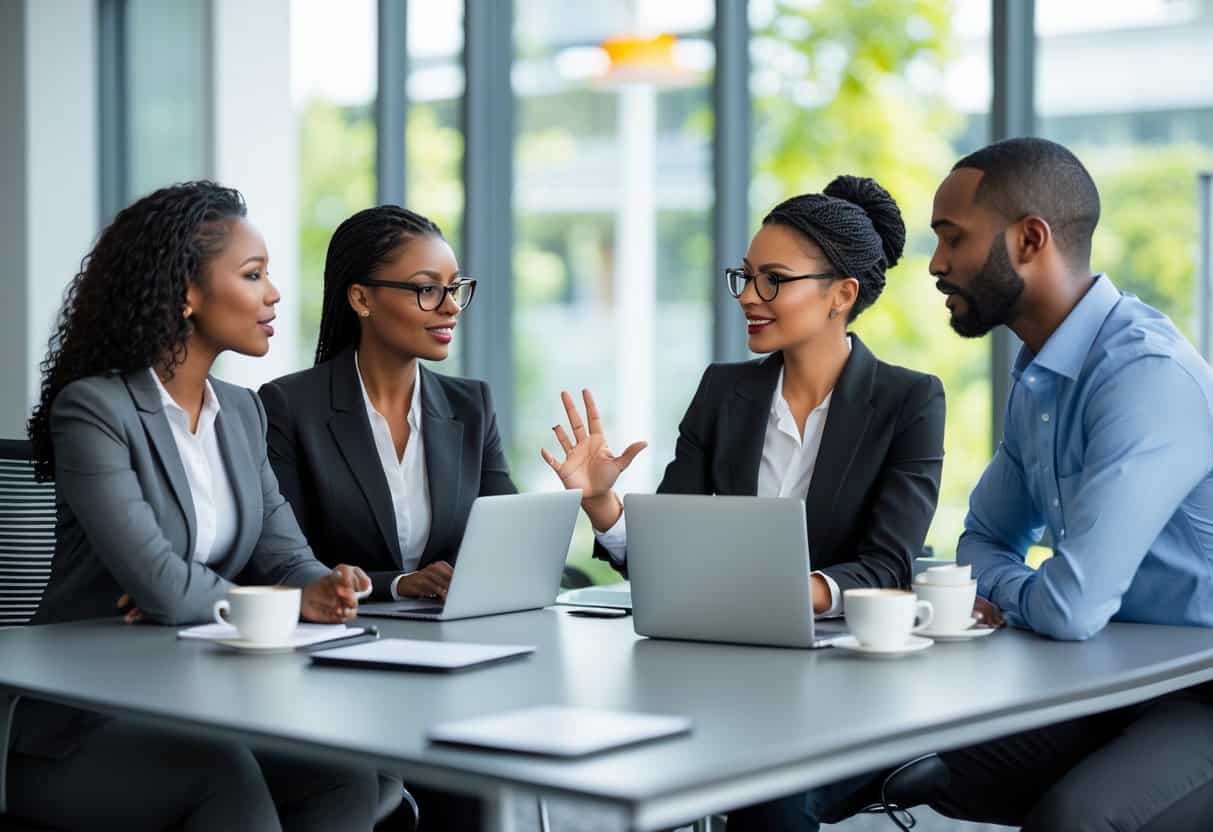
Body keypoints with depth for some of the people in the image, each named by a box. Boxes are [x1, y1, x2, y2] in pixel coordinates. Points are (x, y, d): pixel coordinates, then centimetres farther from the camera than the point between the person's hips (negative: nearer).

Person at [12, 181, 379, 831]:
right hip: (87, 727, -6)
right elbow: (162, 587, -22)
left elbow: (287, 558, 8)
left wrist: (323, 587, -17)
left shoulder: (241, 412, 13)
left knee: (344, 773, -23)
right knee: (226, 775, -36)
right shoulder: (91, 409, -12)